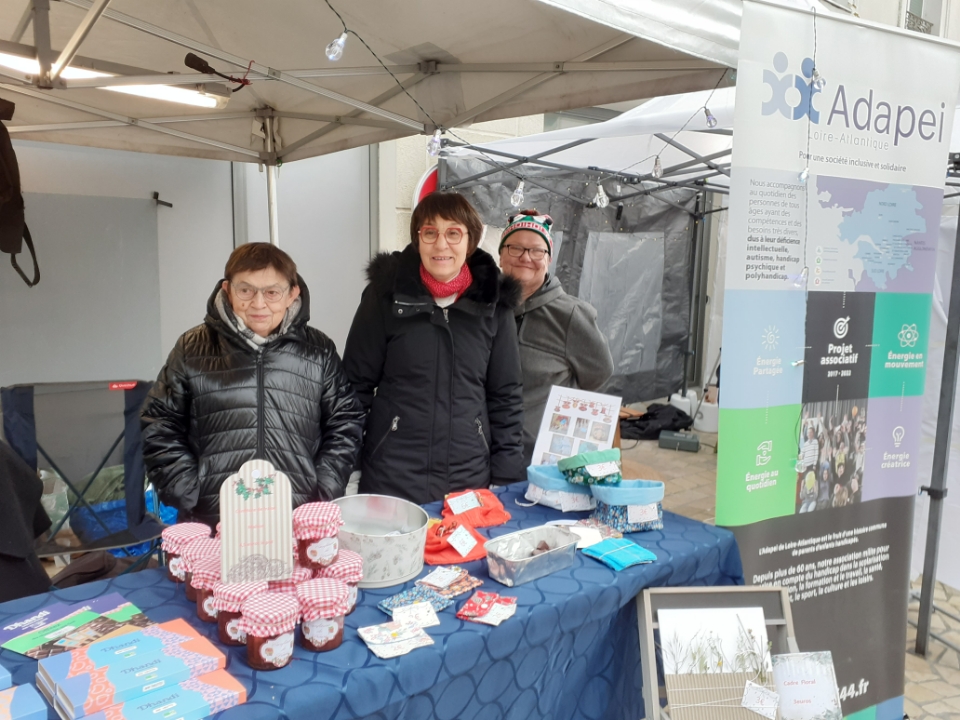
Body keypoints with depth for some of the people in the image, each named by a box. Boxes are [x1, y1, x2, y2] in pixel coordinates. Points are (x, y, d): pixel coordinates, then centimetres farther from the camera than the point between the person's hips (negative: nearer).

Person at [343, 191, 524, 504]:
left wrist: (505, 479, 1)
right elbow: (357, 384, 0)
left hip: (470, 480, 2)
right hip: (390, 481, -1)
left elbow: (506, 396, 5)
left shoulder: (494, 302, 0)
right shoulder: (386, 293, -4)